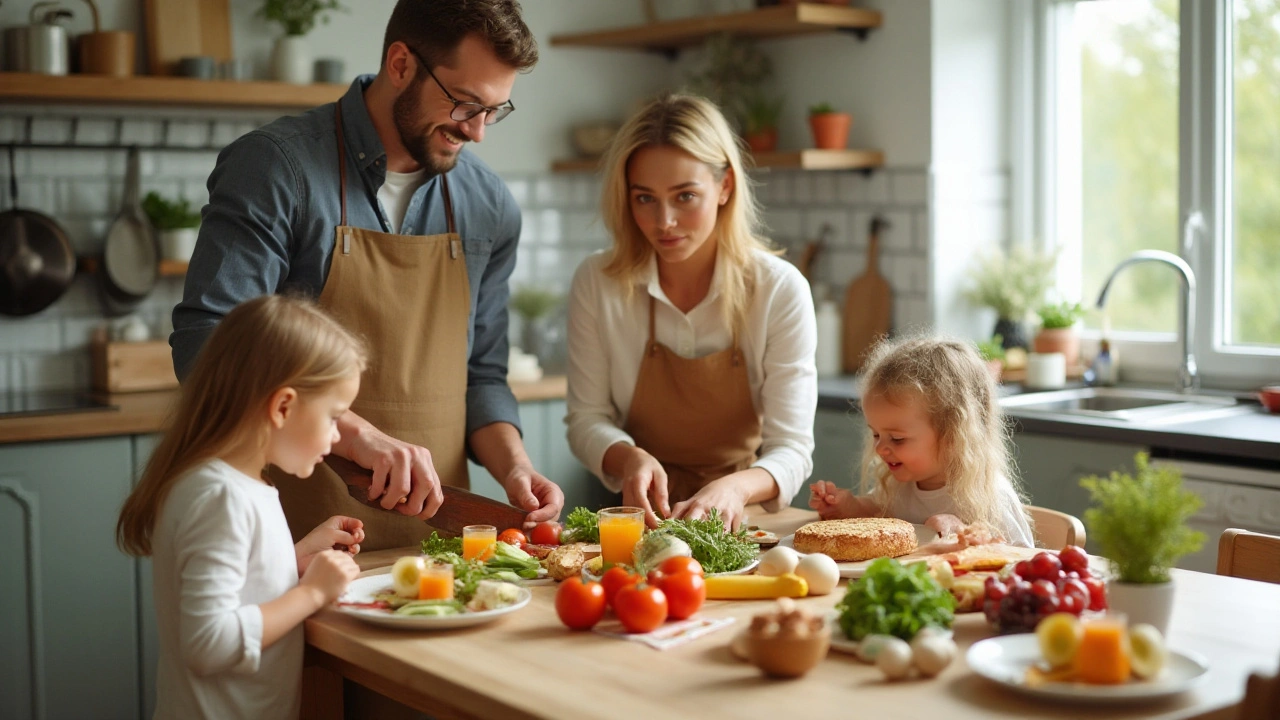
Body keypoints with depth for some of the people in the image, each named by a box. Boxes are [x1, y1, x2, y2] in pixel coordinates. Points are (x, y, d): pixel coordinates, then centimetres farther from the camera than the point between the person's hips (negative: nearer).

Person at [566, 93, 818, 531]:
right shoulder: (597, 284, -4)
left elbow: (792, 449, -9)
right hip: (643, 520, 1)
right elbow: (587, 420, 3)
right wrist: (629, 458, -19)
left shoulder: (780, 290, -8)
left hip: (741, 527, 0)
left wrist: (736, 487, -30)